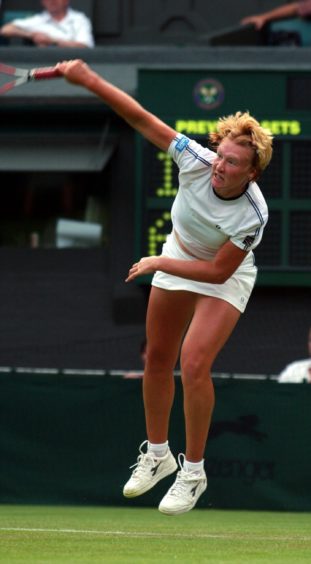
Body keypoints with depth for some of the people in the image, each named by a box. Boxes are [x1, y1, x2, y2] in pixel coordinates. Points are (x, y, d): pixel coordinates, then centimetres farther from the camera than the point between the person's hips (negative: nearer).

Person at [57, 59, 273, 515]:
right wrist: (90, 80, -32)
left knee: (194, 365, -19)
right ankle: (157, 454, 34)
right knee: (157, 359, 13)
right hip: (178, 259, 5)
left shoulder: (253, 214, -37)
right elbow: (141, 118, -25)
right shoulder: (196, 160, -29)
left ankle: (193, 473, -4)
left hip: (225, 277, -5)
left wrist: (159, 263, -27)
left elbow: (219, 271, -28)